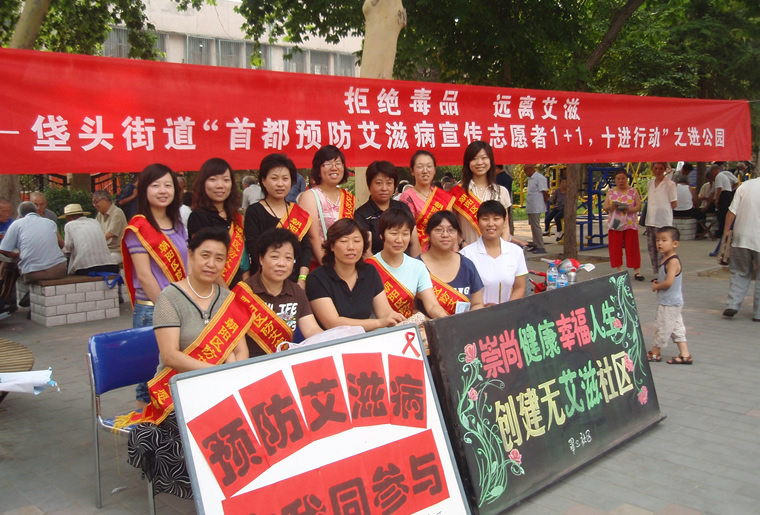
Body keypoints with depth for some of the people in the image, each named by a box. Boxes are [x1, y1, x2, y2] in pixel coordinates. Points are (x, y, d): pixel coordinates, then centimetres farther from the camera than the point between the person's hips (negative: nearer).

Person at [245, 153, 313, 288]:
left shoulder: (299, 213, 9)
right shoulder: (254, 212, -2)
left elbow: (306, 247, 4)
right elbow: (254, 252, -9)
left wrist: (302, 280, -9)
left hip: (296, 283, 3)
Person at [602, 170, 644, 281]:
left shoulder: (633, 191, 5)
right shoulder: (611, 192, 11)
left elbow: (639, 206, -2)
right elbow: (604, 207, 5)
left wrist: (629, 210, -21)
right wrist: (611, 207, -17)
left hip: (630, 223, -2)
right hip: (614, 223, 2)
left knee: (632, 247, -3)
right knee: (615, 247, 1)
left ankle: (637, 271, 0)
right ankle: (619, 269, 11)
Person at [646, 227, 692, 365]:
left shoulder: (673, 261, -21)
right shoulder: (665, 259, 8)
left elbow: (669, 282, -29)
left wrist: (656, 286, -12)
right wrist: (657, 282, 2)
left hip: (670, 303, -10)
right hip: (669, 301, 10)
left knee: (662, 326, 3)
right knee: (676, 327, 13)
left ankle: (655, 353, 15)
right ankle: (684, 355, 18)